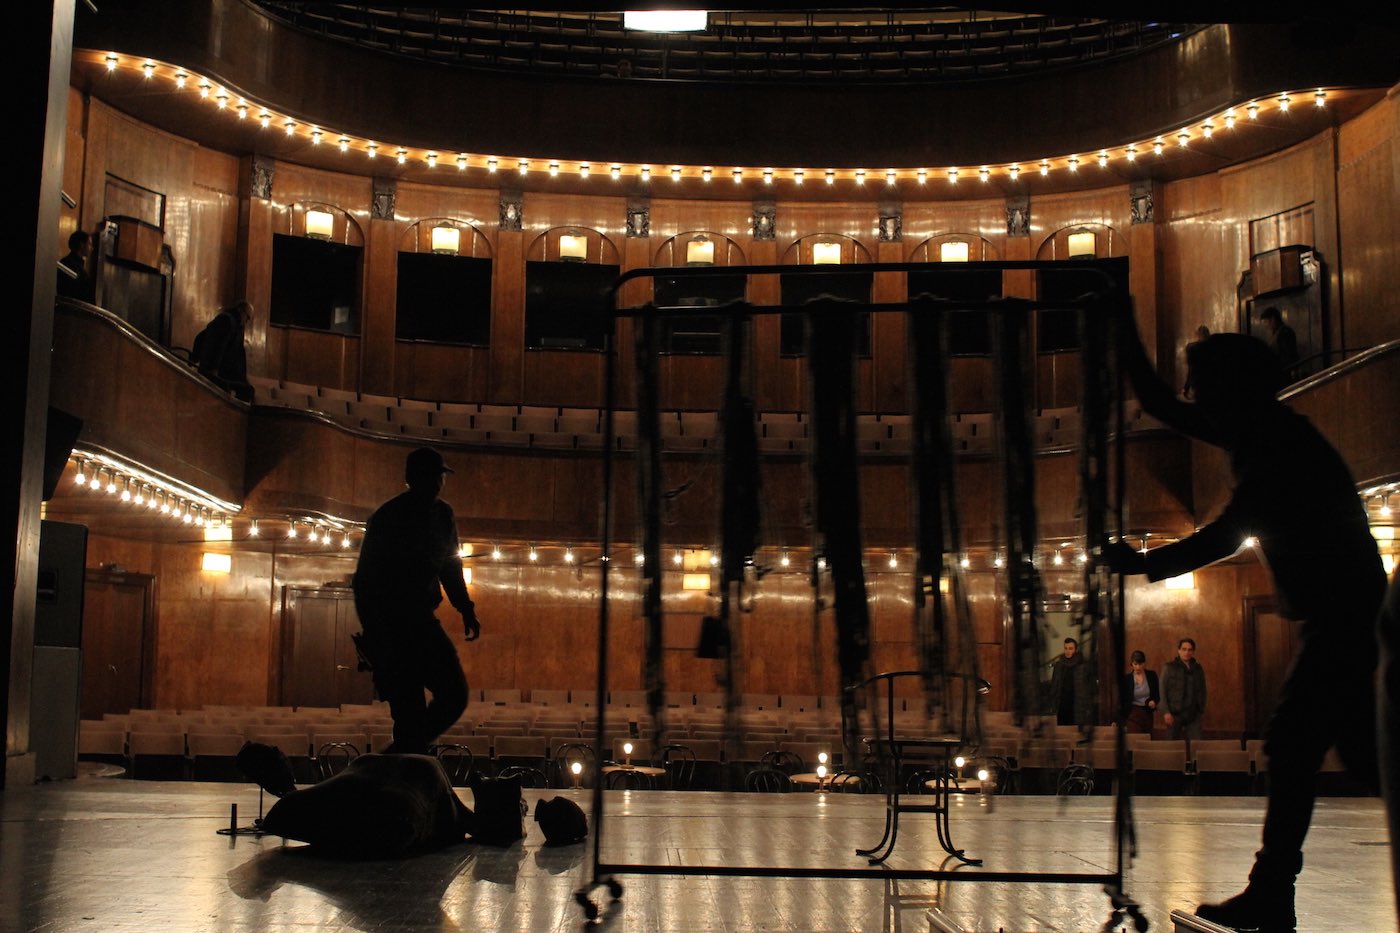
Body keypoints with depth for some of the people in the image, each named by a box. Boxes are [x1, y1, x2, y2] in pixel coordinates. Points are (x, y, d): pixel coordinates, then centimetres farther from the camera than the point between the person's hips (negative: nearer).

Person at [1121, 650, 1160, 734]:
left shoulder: (1152, 675, 4)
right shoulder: (1126, 678, -1)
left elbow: (1157, 695, 12)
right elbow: (1123, 700, 4)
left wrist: (1154, 702, -11)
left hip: (1148, 714, 2)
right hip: (1133, 715, -2)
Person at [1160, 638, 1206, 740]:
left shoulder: (1198, 669, 11)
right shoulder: (1169, 668, 0)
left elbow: (1202, 692, 16)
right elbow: (1162, 692, -3)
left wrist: (1201, 710, 7)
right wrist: (1166, 712, -11)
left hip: (1193, 714, 2)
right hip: (1174, 714, -2)